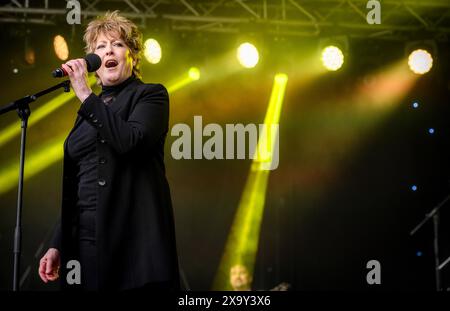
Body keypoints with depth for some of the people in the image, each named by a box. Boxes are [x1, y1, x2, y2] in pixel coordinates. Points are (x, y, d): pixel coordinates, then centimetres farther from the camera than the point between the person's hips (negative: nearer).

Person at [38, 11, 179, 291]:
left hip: (133, 236, -5)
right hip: (84, 238, 5)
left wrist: (86, 94, -13)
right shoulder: (89, 110, 19)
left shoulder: (150, 95, 3)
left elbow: (130, 140, -19)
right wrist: (57, 244, 14)